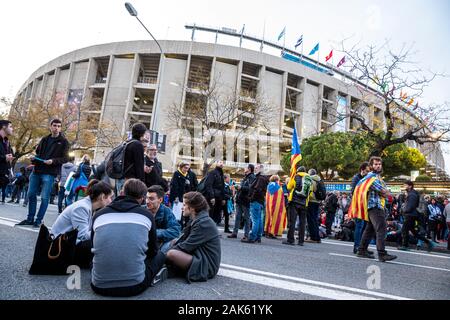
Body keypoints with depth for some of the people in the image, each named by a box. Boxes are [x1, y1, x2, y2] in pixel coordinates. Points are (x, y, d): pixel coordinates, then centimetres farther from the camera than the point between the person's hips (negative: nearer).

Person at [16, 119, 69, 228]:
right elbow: (37, 152, 22)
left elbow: (65, 158, -5)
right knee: (31, 195, 10)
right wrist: (34, 158, 0)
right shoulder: (44, 139, 16)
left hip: (50, 173, -5)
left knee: (44, 198, -4)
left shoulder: (63, 141, 1)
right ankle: (30, 219, 22)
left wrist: (53, 161, -20)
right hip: (36, 171, 6)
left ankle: (38, 220, 8)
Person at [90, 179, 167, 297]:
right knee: (160, 255, 25)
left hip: (99, 286, 2)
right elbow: (152, 251, 12)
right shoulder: (146, 215, 2)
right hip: (134, 286, -1)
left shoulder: (99, 214, 5)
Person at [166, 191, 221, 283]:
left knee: (171, 254, -25)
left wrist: (168, 252, -9)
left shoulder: (203, 223, -20)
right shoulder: (196, 220, 10)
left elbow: (187, 246, -20)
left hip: (207, 266, -10)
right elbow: (184, 239, 9)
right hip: (200, 257, 10)